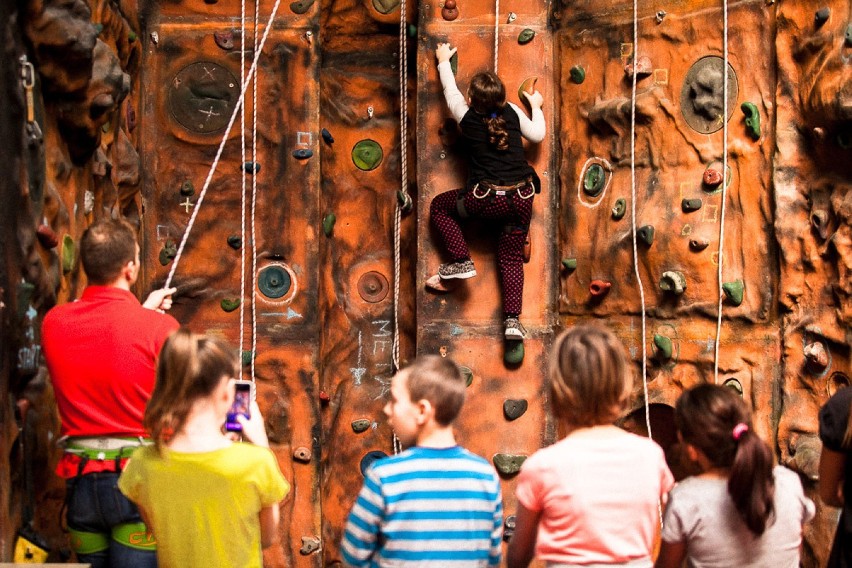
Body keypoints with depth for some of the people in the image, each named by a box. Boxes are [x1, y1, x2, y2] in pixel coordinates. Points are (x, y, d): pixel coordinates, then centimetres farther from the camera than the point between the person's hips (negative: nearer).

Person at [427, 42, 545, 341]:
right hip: (521, 198, 3)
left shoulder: (467, 117, -3)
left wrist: (444, 61, 33)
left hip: (487, 199, -3)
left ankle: (461, 261, 6)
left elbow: (450, 90, 16)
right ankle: (512, 320, -2)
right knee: (511, 258, 13)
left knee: (439, 206, 20)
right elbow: (537, 134, 16)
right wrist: (536, 107, 33)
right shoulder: (512, 112, 2)